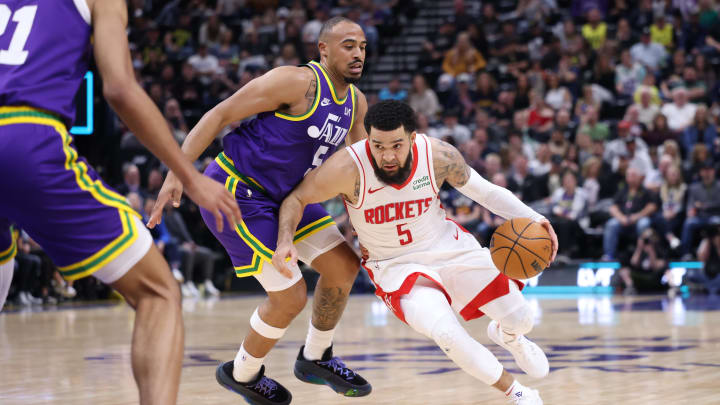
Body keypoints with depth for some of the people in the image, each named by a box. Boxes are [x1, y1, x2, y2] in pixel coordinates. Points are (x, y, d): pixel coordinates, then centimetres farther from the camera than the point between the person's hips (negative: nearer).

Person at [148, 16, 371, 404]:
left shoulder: (355, 102, 4)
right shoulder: (297, 82, -21)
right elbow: (220, 115, -20)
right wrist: (177, 173, -26)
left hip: (281, 193, 9)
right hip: (235, 193, -9)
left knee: (344, 265, 6)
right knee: (289, 297, -10)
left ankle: (315, 358, 26)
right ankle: (241, 373, 16)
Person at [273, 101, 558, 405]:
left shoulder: (439, 156, -20)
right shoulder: (349, 168, -28)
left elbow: (485, 191, -5)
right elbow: (296, 198, -14)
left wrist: (533, 218, -18)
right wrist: (285, 241, -33)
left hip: (448, 246, 3)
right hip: (397, 266, -3)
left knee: (521, 319, 2)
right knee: (447, 334, -29)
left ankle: (506, 336, 46)